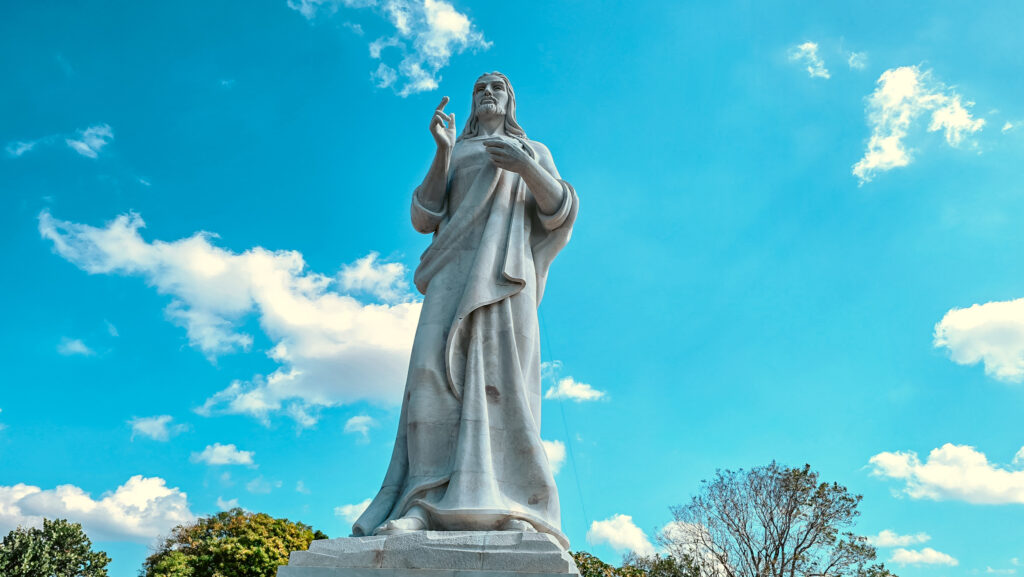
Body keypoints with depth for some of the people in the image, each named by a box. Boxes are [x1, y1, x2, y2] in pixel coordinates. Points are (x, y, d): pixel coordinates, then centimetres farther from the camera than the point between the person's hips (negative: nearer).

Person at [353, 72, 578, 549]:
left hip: (507, 266, -1)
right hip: (457, 267, 2)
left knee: (502, 370, -20)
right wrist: (443, 150, -1)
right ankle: (425, 505, -28)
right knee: (439, 369, -19)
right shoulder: (452, 159, 29)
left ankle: (510, 507, -27)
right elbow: (425, 218, 11)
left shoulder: (534, 151, 26)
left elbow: (559, 211, 7)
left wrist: (525, 166, -12)